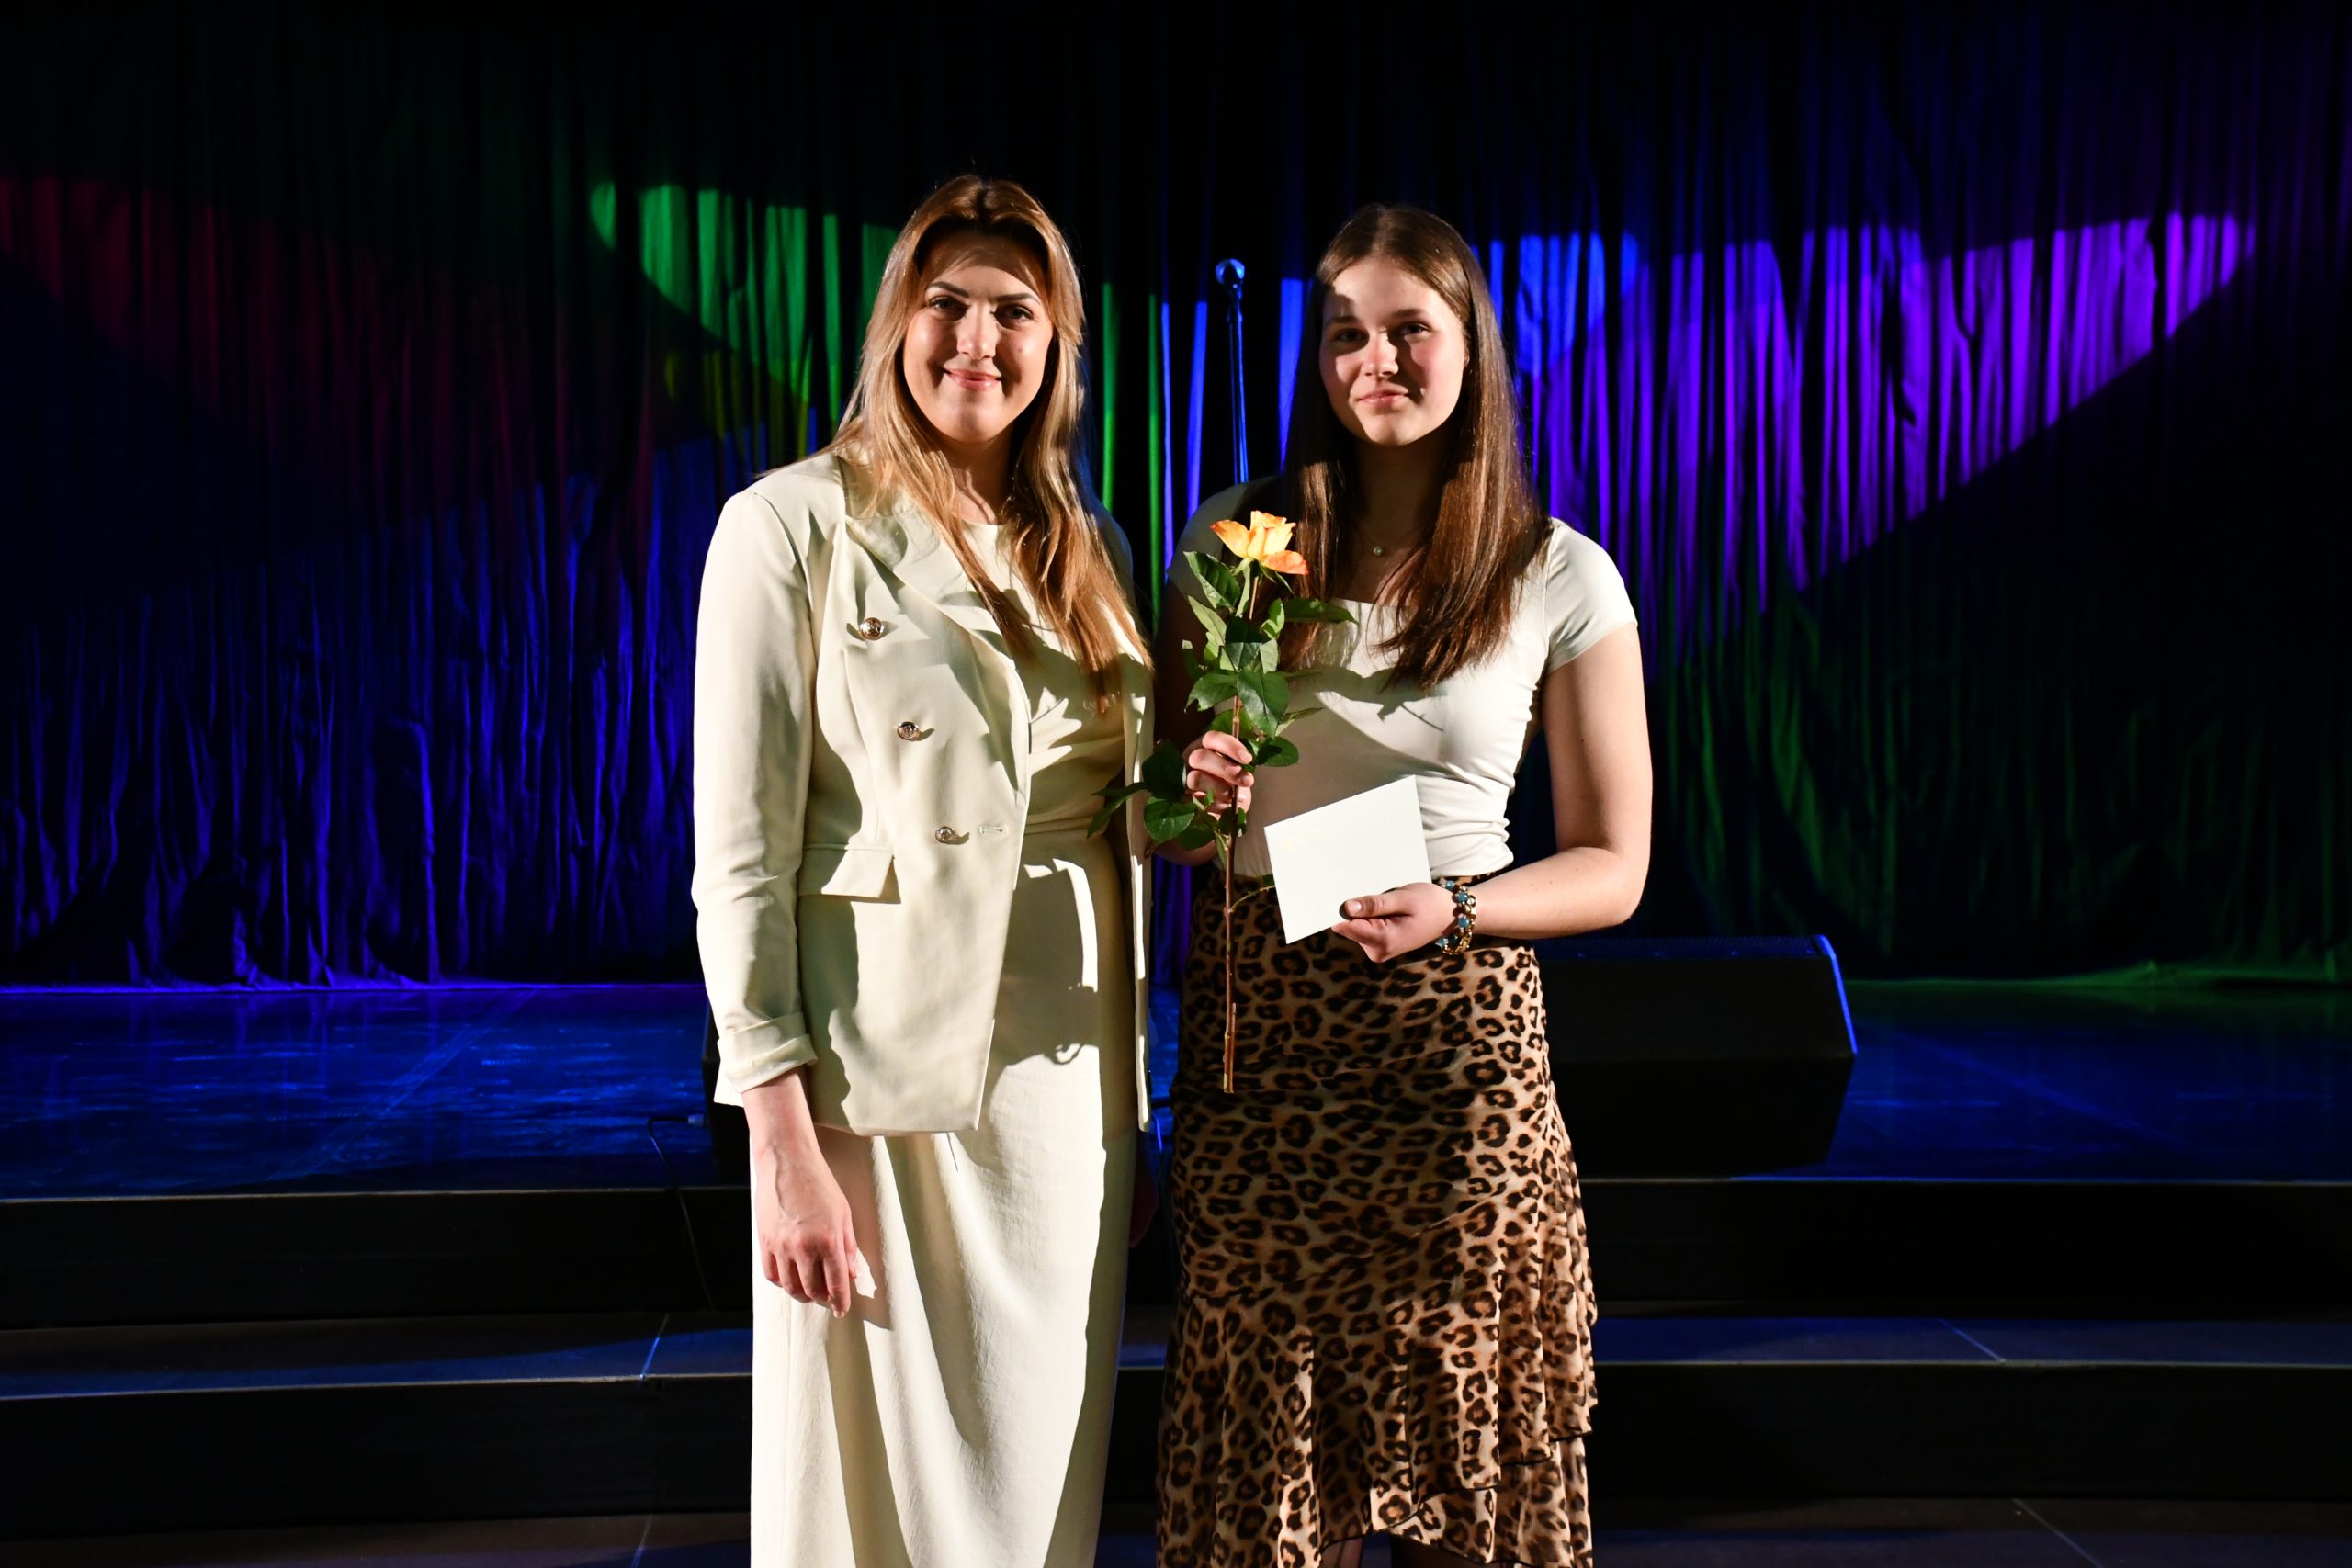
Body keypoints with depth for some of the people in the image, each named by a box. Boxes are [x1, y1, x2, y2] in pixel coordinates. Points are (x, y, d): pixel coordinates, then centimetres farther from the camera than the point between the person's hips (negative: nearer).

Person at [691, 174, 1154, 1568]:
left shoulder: (1088, 549, 12)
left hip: (1069, 1088, 5)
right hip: (880, 1093, -5)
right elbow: (742, 850, -8)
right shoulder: (794, 526, -4)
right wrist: (785, 1139, -13)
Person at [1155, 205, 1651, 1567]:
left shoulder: (1563, 580, 1)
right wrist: (1194, 790, -7)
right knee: (1263, 1429, 5)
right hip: (1253, 1013, 2)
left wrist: (1453, 909, -13)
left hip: (1455, 1027, -1)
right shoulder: (1234, 538, 6)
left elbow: (1611, 867, 4)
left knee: (1461, 1433, 3)